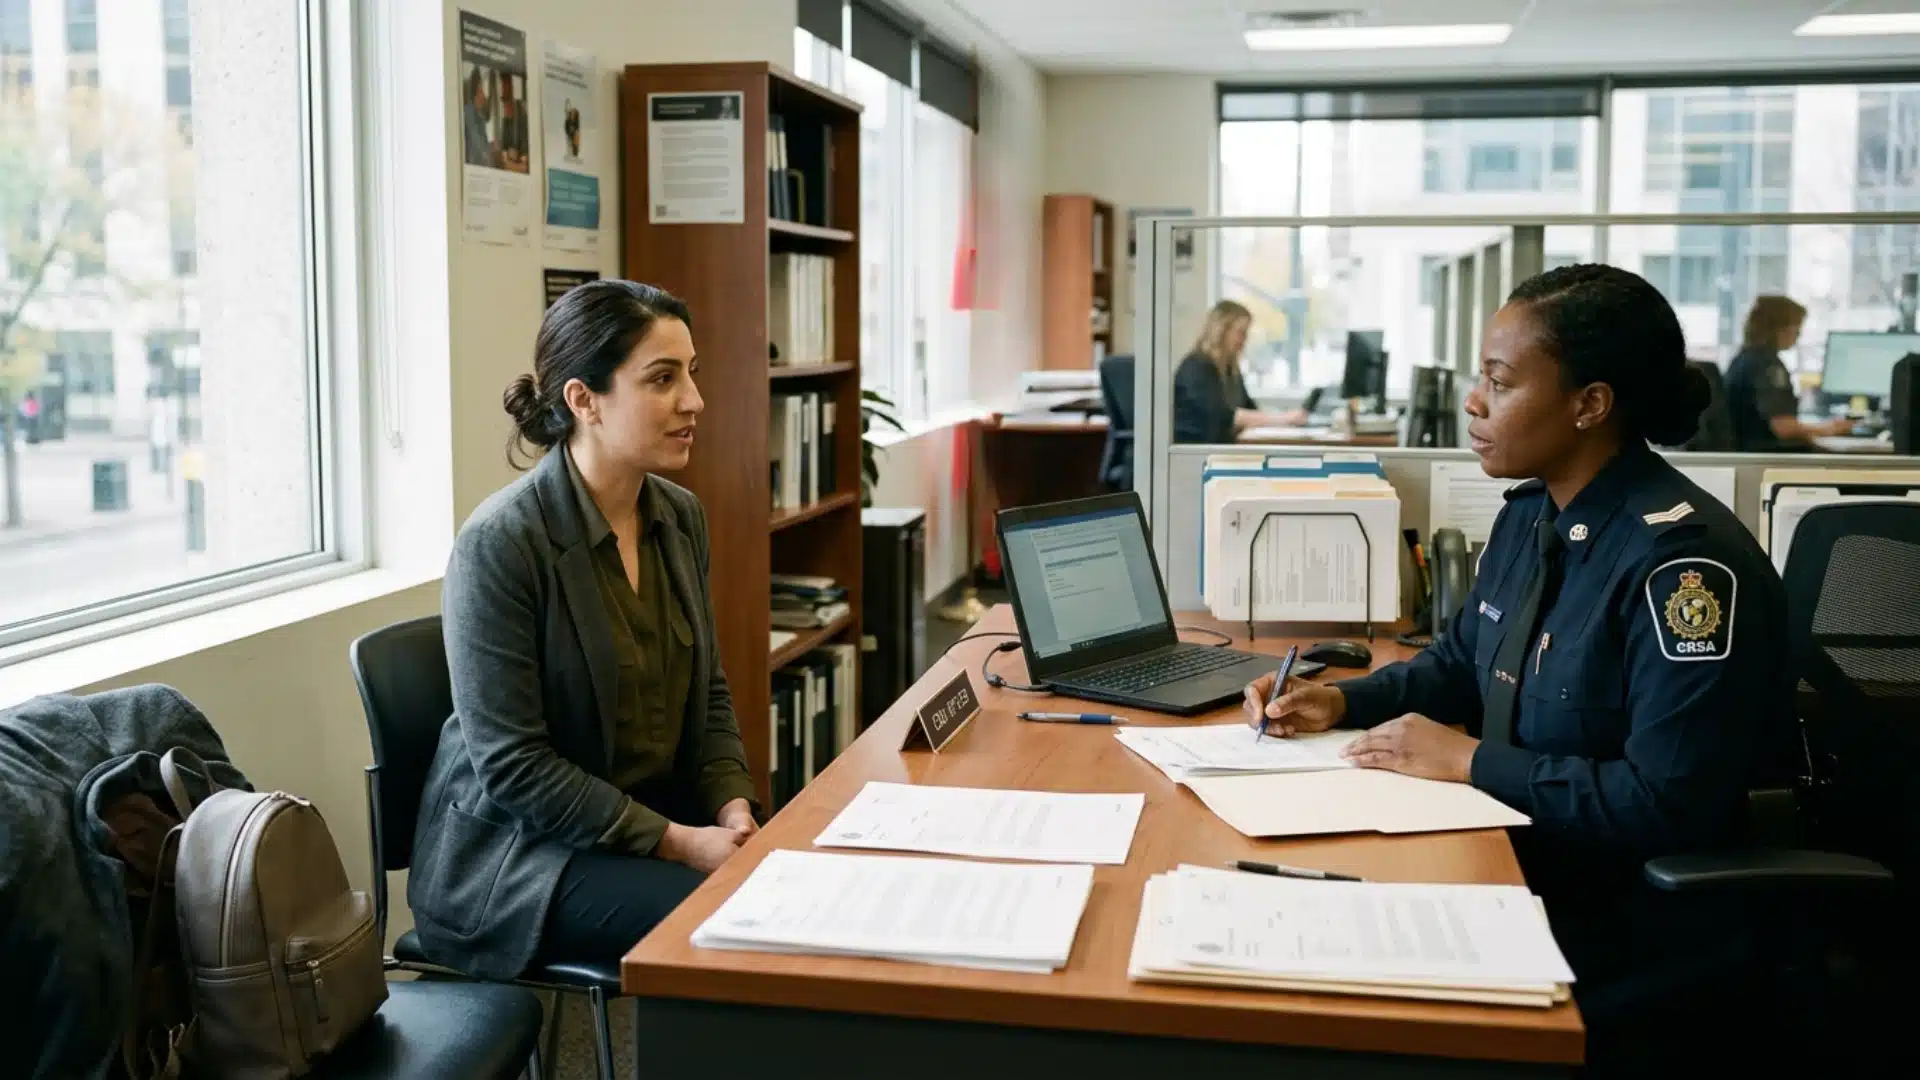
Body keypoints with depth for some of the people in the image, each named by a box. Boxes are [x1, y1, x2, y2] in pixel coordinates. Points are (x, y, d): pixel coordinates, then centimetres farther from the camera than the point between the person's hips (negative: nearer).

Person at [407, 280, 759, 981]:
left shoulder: (680, 517, 3)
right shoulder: (500, 543, -19)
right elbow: (510, 762, -19)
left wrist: (733, 810, -6)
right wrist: (675, 842, -20)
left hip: (659, 814, 7)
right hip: (515, 848, -6)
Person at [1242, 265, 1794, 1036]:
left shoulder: (1681, 561, -23)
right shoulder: (1528, 516, 5)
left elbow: (1668, 803, -26)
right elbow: (1460, 664, 20)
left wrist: (1471, 760, -20)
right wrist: (1340, 702, 3)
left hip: (1624, 928, -8)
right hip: (1511, 862, 8)